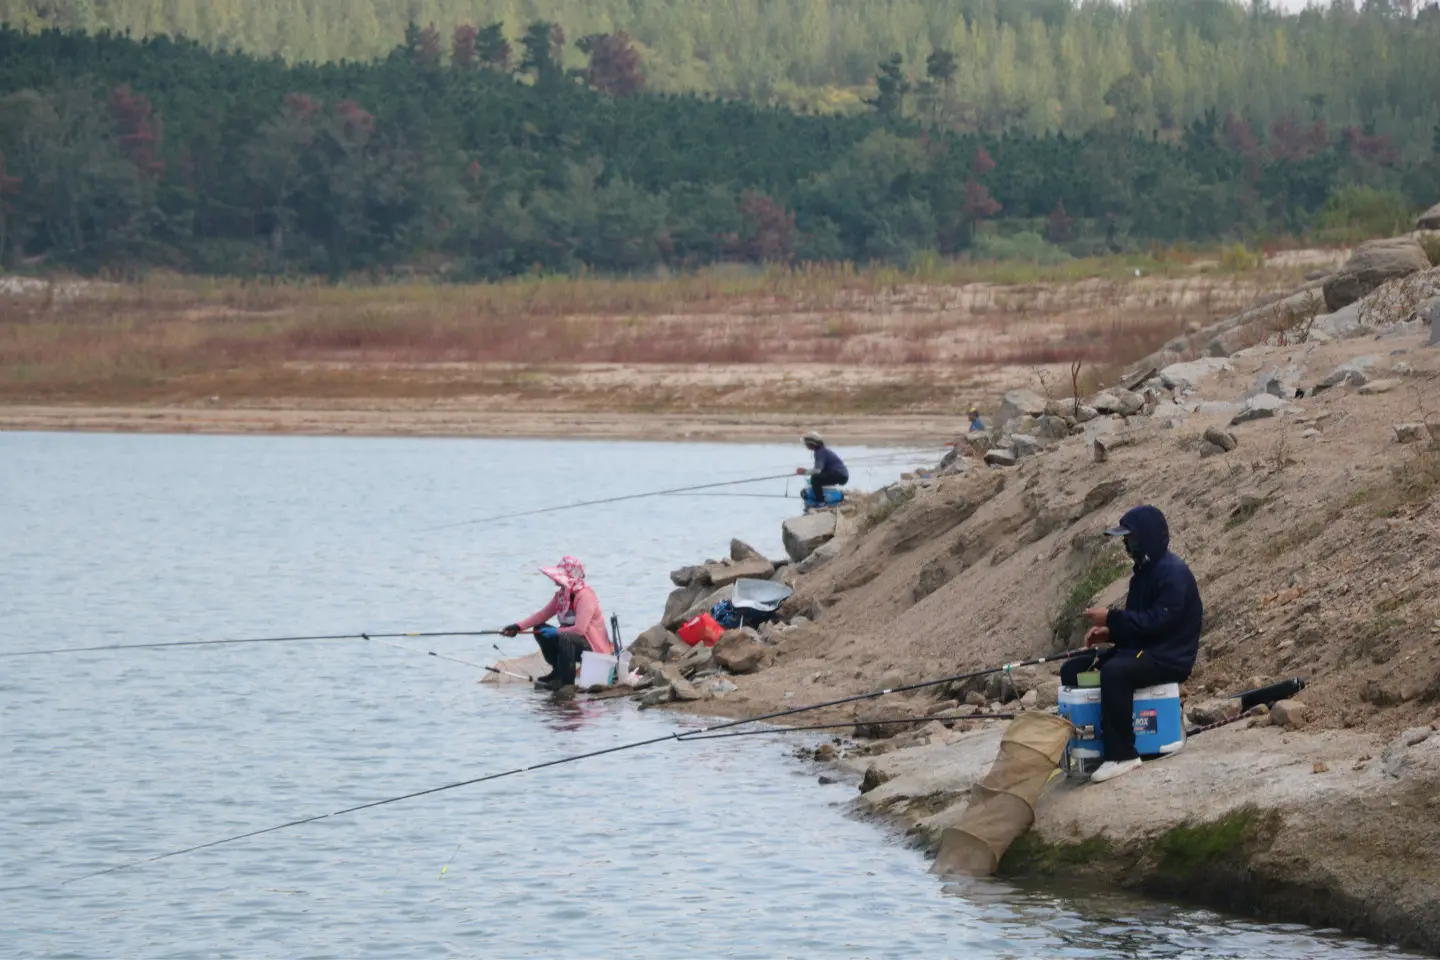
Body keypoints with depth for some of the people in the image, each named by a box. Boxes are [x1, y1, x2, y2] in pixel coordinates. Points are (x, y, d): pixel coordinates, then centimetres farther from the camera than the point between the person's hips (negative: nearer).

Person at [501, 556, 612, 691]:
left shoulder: (585, 596, -23)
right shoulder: (561, 594, 4)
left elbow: (579, 629, -31)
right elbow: (543, 614, 6)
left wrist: (556, 632, -19)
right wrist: (518, 626, -4)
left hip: (592, 647, -9)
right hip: (571, 641, 9)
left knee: (565, 637, -37)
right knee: (539, 630, 3)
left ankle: (567, 682, -23)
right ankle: (558, 672, 12)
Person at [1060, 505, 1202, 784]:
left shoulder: (1174, 573, -16)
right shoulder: (1145, 571, 14)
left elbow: (1158, 621, -25)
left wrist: (1111, 619, -22)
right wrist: (1109, 632, 0)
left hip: (1169, 657, -10)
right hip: (1140, 649, 10)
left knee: (1114, 672, -38)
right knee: (1072, 670, 3)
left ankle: (1121, 754, -34)